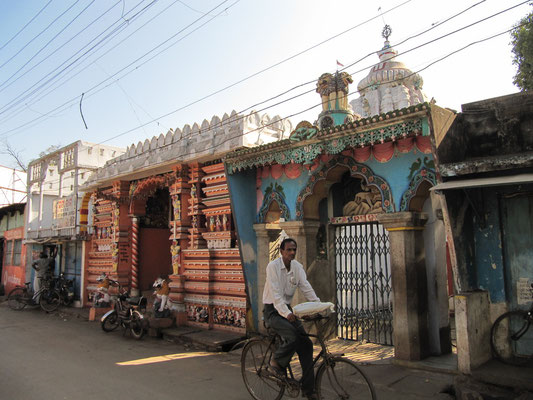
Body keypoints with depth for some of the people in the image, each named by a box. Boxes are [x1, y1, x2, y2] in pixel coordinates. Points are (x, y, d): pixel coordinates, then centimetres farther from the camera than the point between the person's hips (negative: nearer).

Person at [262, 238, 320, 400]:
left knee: (306, 343, -3)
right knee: (292, 337, -28)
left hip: (287, 308, 6)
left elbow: (306, 288, -6)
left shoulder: (297, 267, 2)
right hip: (272, 310, -6)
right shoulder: (273, 266, -16)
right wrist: (286, 313, -36)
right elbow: (276, 294, -24)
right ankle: (276, 362, 2)